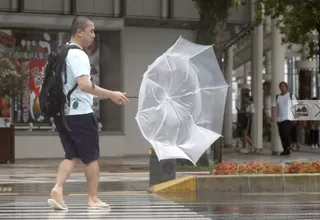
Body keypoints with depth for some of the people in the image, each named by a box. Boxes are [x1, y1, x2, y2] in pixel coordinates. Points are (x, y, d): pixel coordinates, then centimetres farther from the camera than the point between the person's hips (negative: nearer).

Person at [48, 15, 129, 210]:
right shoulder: (78, 55, -15)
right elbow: (84, 85, -27)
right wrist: (111, 94, -22)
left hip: (63, 112, 8)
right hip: (80, 113, -8)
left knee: (72, 155, 11)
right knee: (91, 157, 5)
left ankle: (58, 189, -6)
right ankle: (93, 198, 13)